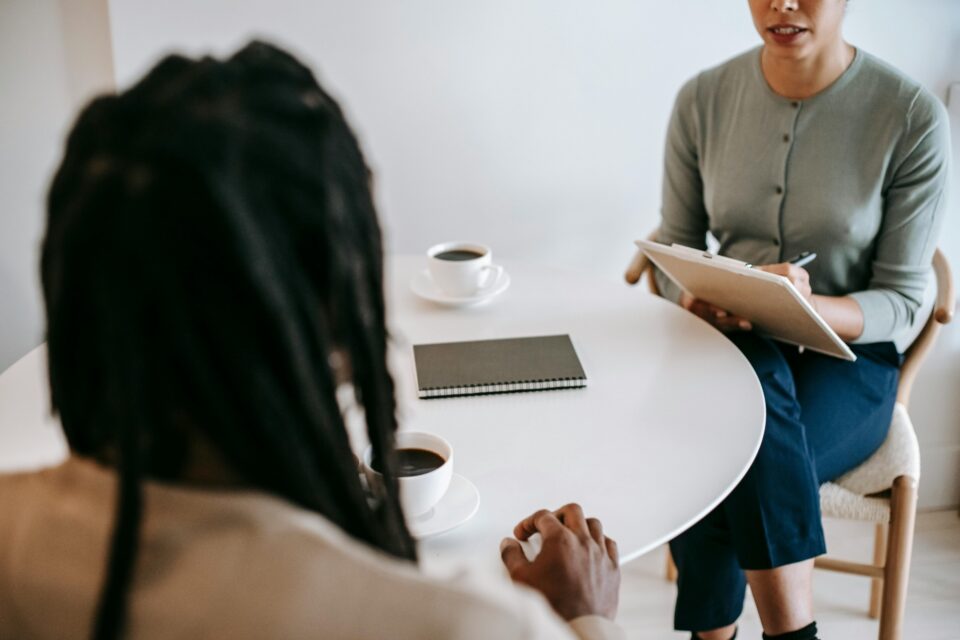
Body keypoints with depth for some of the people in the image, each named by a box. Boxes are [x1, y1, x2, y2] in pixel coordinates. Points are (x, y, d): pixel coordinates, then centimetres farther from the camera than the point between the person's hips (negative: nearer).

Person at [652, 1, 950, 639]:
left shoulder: (913, 116, -12)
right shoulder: (703, 100, -3)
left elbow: (901, 302, -10)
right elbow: (675, 248, 5)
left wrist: (808, 308, -30)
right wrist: (697, 299, -19)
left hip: (846, 358, -2)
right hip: (730, 345, 2)